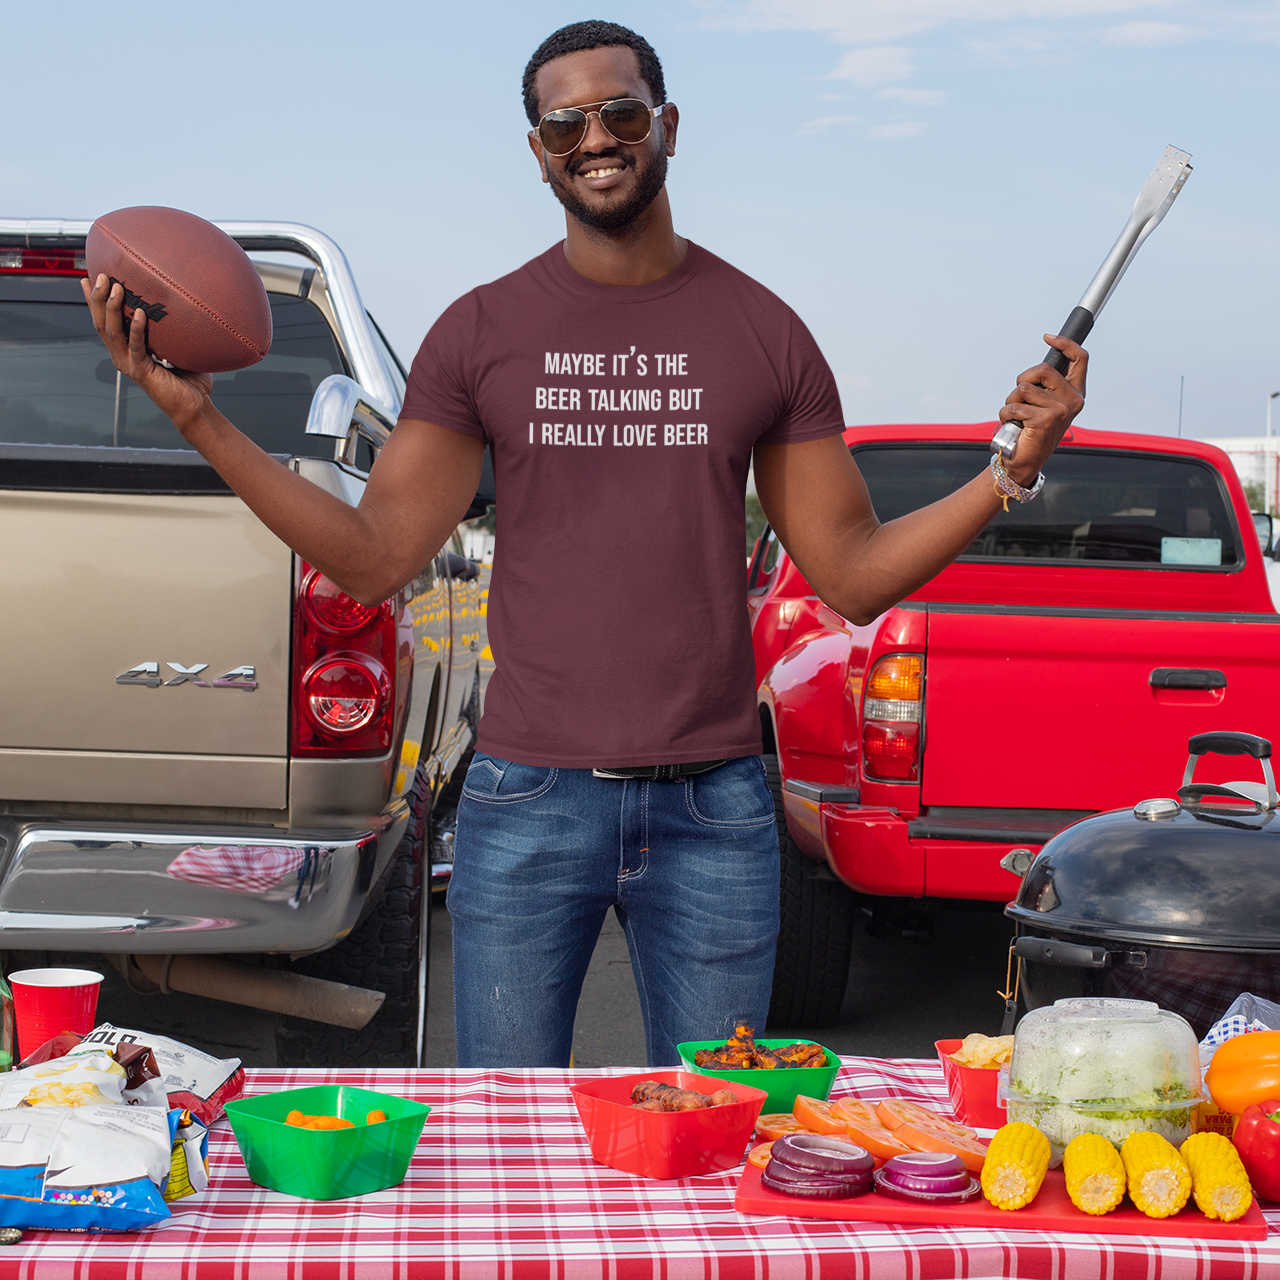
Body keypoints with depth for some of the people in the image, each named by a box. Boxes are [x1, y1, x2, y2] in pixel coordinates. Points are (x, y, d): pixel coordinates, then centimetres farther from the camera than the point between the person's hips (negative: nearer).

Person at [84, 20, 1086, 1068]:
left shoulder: (764, 332, 5)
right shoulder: (481, 333, 4)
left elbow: (854, 577, 5)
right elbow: (376, 558, 0)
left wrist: (1012, 470, -7)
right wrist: (201, 420, -7)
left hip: (712, 807, 0)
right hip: (529, 803, 0)